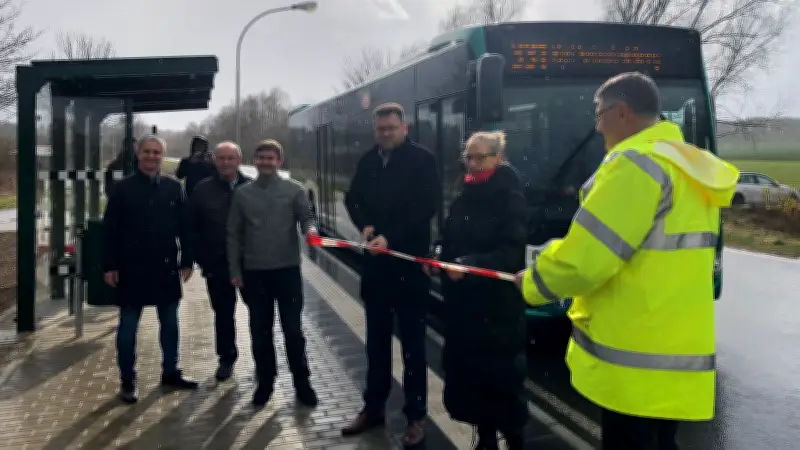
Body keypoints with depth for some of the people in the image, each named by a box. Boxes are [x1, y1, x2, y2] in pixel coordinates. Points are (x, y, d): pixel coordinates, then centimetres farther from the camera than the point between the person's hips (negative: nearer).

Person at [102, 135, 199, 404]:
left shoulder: (174, 188, 3)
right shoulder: (123, 188, -3)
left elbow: (184, 227, 5)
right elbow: (110, 230, -4)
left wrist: (187, 261, 2)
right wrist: (110, 266, -8)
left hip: (166, 267, 3)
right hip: (132, 268, -2)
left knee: (170, 323, 12)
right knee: (128, 326, 5)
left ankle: (170, 372, 26)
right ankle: (127, 381, 16)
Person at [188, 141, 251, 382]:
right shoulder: (203, 190, 0)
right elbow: (193, 228, 1)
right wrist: (203, 259, -5)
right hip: (217, 264, 1)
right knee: (223, 313, 13)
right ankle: (226, 357, 29)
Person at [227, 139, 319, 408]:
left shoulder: (294, 190, -1)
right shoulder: (242, 193, 4)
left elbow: (306, 217, -8)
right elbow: (234, 234, 7)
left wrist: (311, 229, -32)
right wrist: (235, 271, 4)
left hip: (287, 269, -2)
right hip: (254, 272, 2)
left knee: (293, 329, 4)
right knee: (260, 331, 10)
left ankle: (302, 383, 17)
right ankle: (265, 381, 24)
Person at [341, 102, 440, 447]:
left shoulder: (422, 159, -6)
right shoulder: (368, 161, 9)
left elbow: (428, 206, -14)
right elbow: (353, 198, 15)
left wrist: (391, 238, -20)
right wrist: (365, 226, -6)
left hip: (408, 261, -5)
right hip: (375, 260, 5)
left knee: (412, 341, 4)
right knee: (376, 340, 13)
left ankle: (416, 416, 13)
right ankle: (373, 407, 25)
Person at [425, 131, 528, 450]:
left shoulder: (510, 198, -9)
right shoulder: (463, 199, 11)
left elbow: (510, 254, -18)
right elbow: (450, 242, 18)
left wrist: (469, 265, -30)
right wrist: (437, 260, -2)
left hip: (498, 306, -6)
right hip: (462, 303, 6)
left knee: (501, 378, 1)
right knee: (467, 374, 10)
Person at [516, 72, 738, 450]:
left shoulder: (636, 163, -17)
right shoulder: (691, 167, 13)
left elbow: (583, 259, -21)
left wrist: (532, 283, -2)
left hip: (634, 363, -9)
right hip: (675, 352, 9)